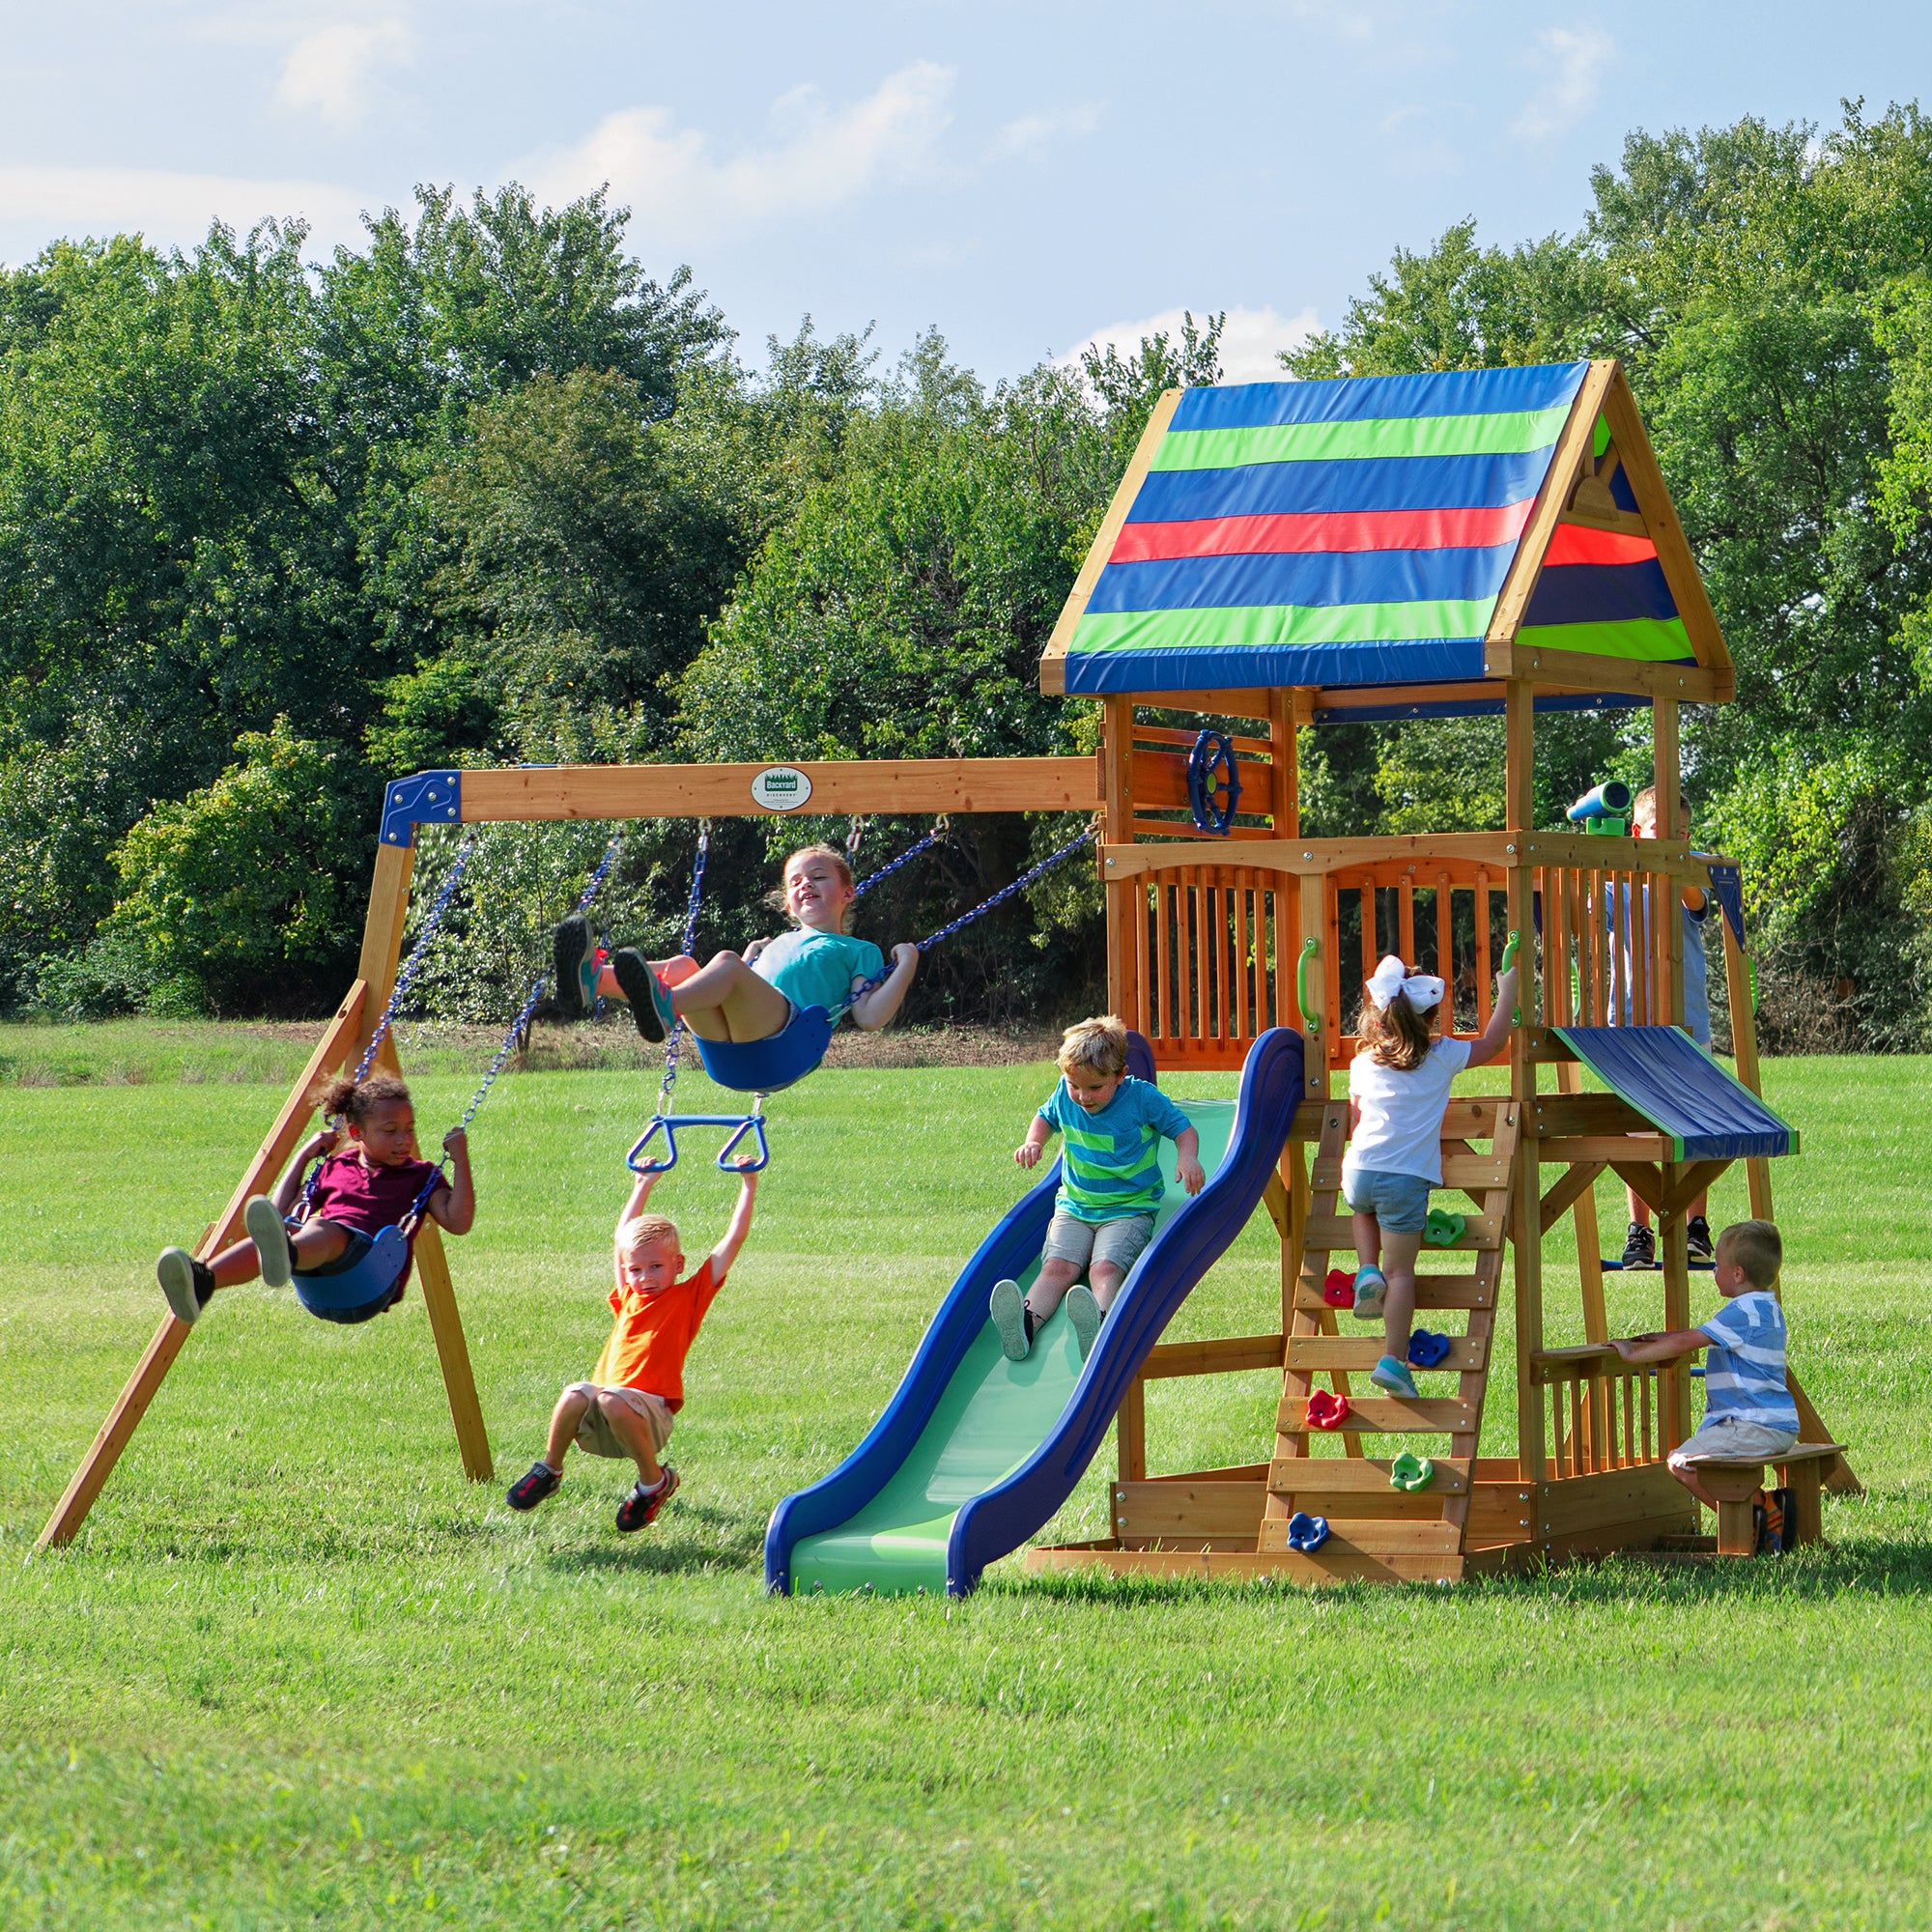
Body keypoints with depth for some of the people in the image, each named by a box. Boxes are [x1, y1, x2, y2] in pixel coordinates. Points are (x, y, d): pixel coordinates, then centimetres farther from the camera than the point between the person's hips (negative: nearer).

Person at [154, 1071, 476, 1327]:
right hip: (317, 1287, 4)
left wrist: (460, 1162, 1)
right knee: (280, 1230, -30)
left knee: (323, 1229, -37)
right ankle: (202, 1280, -60)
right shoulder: (336, 1167, 30)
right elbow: (281, 1212, 32)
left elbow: (458, 1222, 5)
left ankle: (285, 1256, -77)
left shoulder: (420, 1176, 20)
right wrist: (304, 1156, 29)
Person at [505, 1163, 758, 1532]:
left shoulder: (690, 1296, 8)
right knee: (576, 1395, -29)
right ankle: (548, 1470, -6)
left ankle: (654, 1482, -15)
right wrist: (643, 1185, 45)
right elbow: (622, 1237, 38)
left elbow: (734, 1239, 7)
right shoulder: (629, 1298, 23)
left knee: (613, 1402, -36)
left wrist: (748, 1186, 9)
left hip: (651, 1411, -4)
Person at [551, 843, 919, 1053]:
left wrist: (905, 967, 5)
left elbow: (870, 1018, 8)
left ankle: (665, 1005, -68)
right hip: (727, 1035, 6)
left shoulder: (858, 952, 26)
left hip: (789, 1025, -6)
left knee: (726, 962, -33)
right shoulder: (778, 943, 42)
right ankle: (593, 979, -51)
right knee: (684, 966, -21)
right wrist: (750, 957, 37)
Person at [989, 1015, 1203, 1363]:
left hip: (1130, 1210, -3)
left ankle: (1100, 1321, -64)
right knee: (1058, 1266, -26)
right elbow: (1046, 1118, 26)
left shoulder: (1143, 1099, -7)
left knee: (1105, 1268, -33)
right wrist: (1033, 1142, 5)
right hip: (1074, 1206, 3)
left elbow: (1183, 1129, 4)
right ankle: (1026, 1321, -54)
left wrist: (1187, 1159, -17)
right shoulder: (1065, 1096, 4)